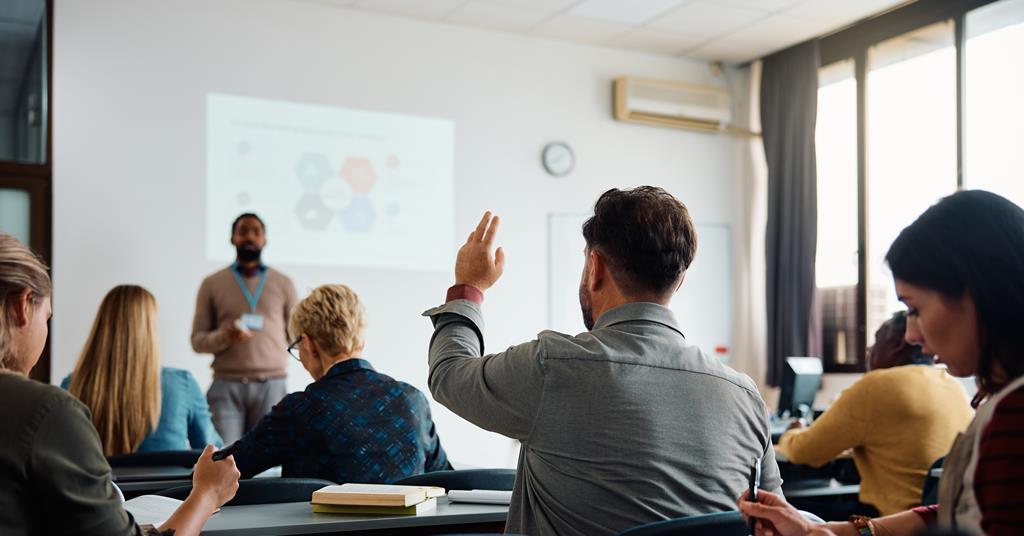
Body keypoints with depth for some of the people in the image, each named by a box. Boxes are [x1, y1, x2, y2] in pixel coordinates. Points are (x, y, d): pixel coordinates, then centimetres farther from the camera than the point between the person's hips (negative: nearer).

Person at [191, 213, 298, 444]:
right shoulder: (212, 284, 9)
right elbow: (197, 340, 6)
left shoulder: (283, 283, 11)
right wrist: (224, 337, -12)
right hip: (226, 385, 0)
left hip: (271, 385, 1)